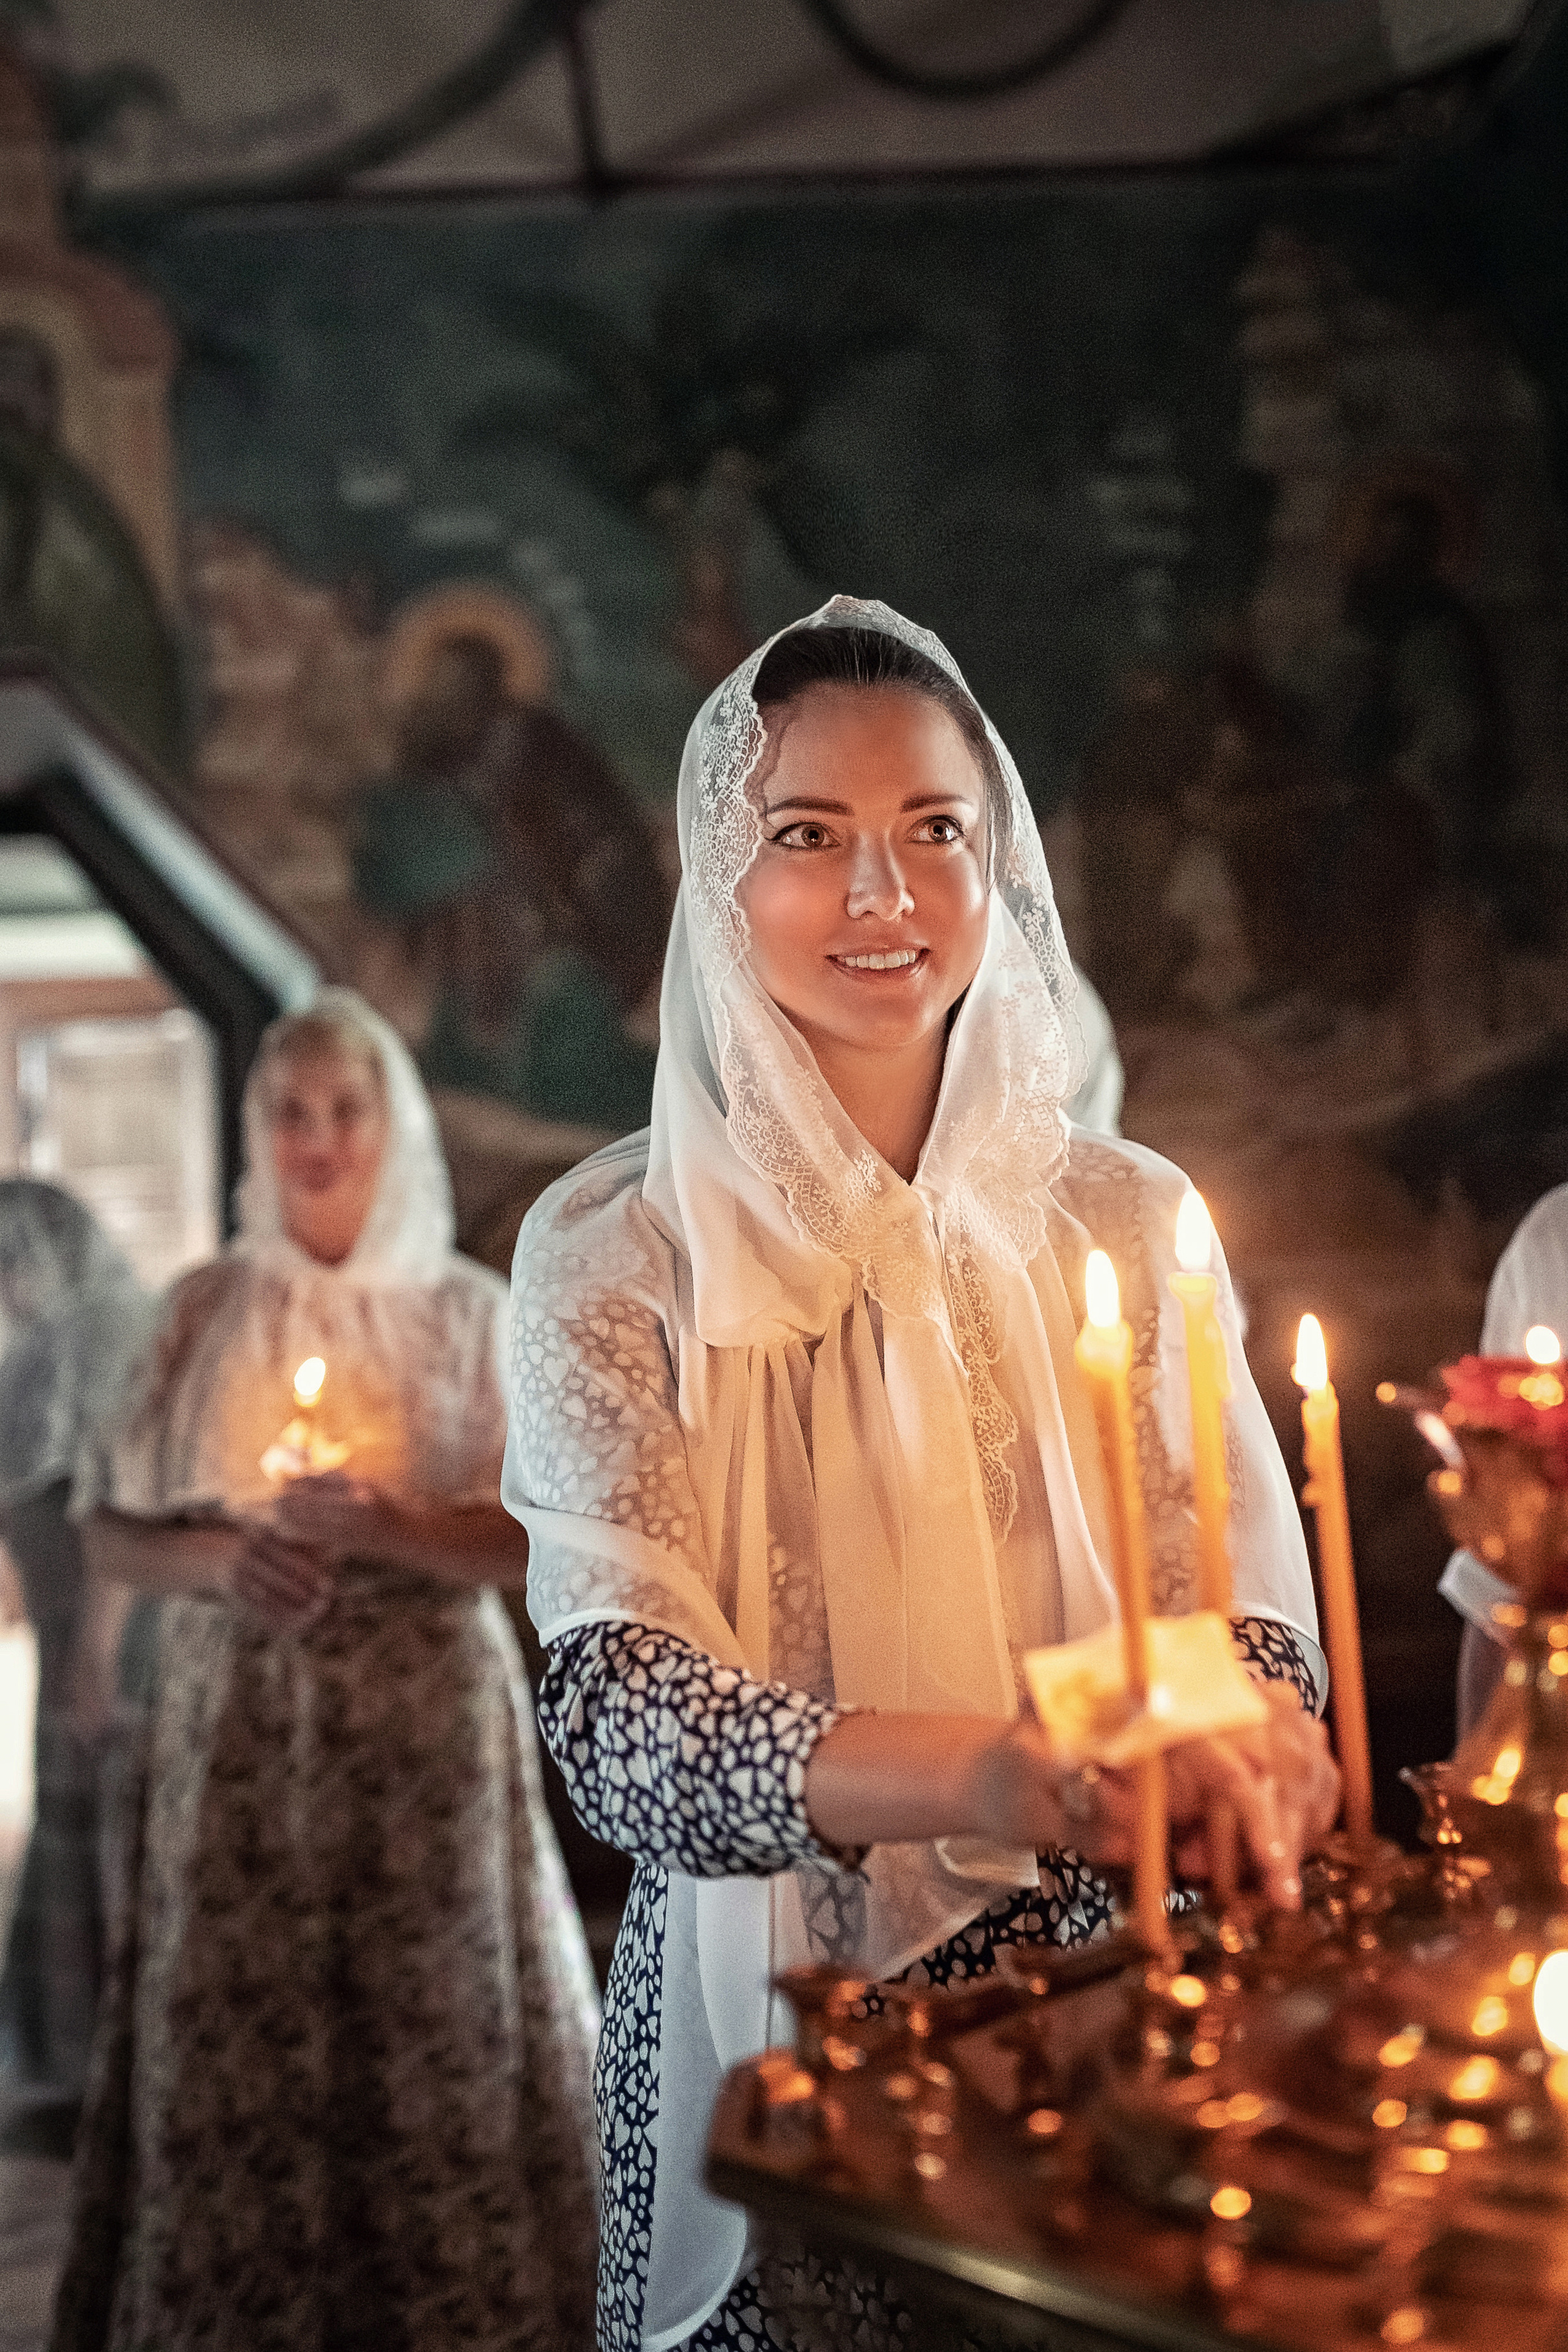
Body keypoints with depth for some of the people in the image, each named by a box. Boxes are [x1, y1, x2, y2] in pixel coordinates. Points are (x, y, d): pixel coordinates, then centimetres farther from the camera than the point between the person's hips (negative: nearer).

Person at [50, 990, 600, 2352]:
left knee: (432, 2042, -1)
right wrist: (215, 1557, -10)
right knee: (235, 2048, 3)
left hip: (426, 1729, -1)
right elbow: (114, 1532, 9)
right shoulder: (205, 1313, 8)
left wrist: (385, 1527, -17)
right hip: (238, 1732, 2)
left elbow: (542, 1540, -3)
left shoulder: (464, 1313, 2)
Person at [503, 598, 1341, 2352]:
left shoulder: (1126, 1219, -1)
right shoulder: (618, 1252, -10)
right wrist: (997, 1772, -38)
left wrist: (1239, 1732, -28)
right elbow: (616, 1717, -20)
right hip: (774, 2037, -2)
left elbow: (1251, 1619, -3)